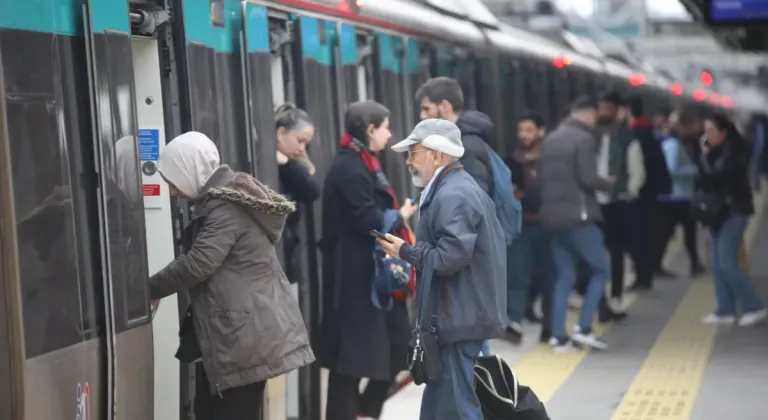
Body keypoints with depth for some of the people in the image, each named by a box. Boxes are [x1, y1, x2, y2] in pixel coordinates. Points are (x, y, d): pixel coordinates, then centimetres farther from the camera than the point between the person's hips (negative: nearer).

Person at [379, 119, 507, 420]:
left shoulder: (452, 196, -17)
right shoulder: (461, 188, 17)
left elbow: (450, 257, -24)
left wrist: (406, 252, -12)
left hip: (457, 318, -11)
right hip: (464, 313, 11)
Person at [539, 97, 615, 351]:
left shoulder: (550, 139, 13)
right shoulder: (583, 139, -10)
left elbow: (541, 178, 15)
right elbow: (588, 179, -17)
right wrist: (607, 184, 2)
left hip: (553, 216, 7)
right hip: (578, 216, -7)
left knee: (564, 276, 10)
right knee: (600, 270, 5)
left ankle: (558, 337, 5)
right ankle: (583, 328, -2)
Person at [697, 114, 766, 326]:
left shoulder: (734, 152, -14)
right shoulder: (714, 152, 10)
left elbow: (715, 178, -21)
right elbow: (704, 177, 11)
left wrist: (705, 157, -8)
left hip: (733, 211, -9)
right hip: (718, 211, 9)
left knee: (727, 263, -12)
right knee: (716, 263, 6)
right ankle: (726, 311, 11)